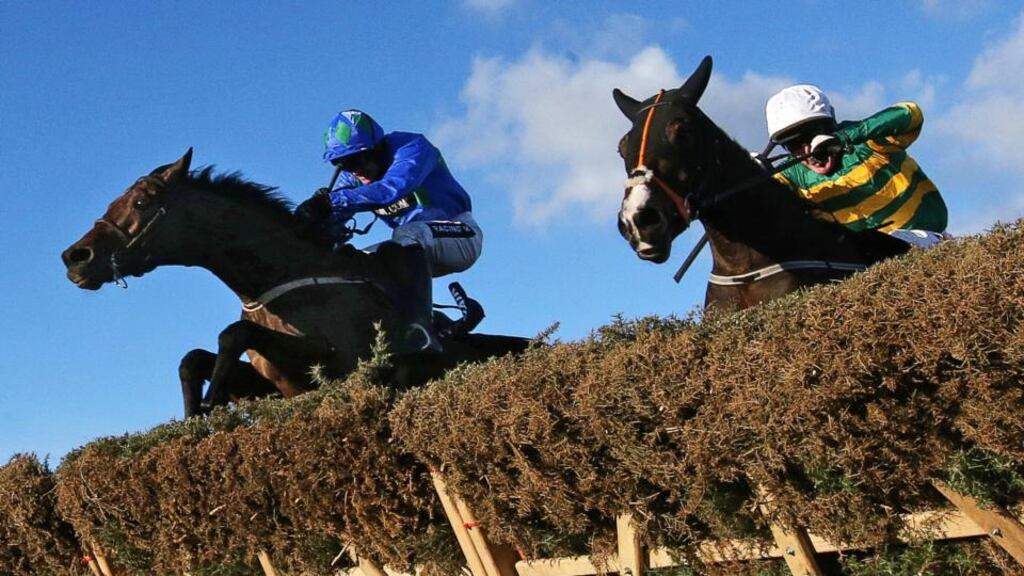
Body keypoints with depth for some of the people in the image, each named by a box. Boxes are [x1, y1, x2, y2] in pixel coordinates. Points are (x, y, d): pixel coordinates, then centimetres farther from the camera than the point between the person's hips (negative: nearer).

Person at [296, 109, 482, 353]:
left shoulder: (411, 146, -18)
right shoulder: (354, 177, 4)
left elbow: (392, 189, -38)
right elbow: (331, 218, -8)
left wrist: (334, 200, -45)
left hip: (461, 234, -8)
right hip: (414, 247, 8)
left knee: (408, 236, -38)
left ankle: (420, 332, -53)